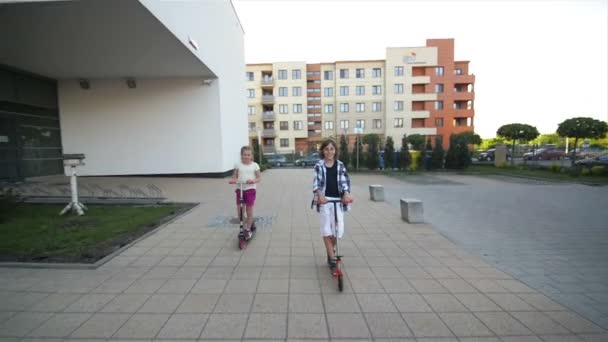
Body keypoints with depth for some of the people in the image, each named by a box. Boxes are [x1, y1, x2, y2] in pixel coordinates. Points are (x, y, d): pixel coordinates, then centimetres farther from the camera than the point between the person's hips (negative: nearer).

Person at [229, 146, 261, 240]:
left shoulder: (254, 165, 2)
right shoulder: (238, 165, 5)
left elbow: (259, 177, 1)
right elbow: (234, 176, 8)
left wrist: (254, 180, -20)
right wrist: (233, 180, -15)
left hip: (250, 189, -2)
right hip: (240, 189, 2)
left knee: (249, 210, 0)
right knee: (239, 211, 1)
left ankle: (248, 230, 16)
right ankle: (250, 223, 25)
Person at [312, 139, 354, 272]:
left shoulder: (340, 165, 5)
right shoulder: (319, 165, -1)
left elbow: (344, 180, -6)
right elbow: (316, 182, -12)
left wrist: (346, 193, -25)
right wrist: (320, 195, -31)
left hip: (338, 200, 2)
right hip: (324, 200, -2)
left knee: (339, 229, 1)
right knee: (326, 228, -2)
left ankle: (330, 250, 30)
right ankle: (332, 257, 11)